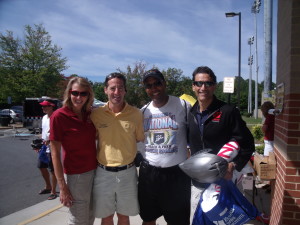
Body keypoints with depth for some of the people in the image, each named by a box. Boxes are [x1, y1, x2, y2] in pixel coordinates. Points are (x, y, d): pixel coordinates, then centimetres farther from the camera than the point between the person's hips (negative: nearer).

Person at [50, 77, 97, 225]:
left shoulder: (89, 114, 2)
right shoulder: (59, 116, -14)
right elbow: (55, 154, -13)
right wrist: (62, 186, -14)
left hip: (95, 171, 6)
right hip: (76, 175, -5)